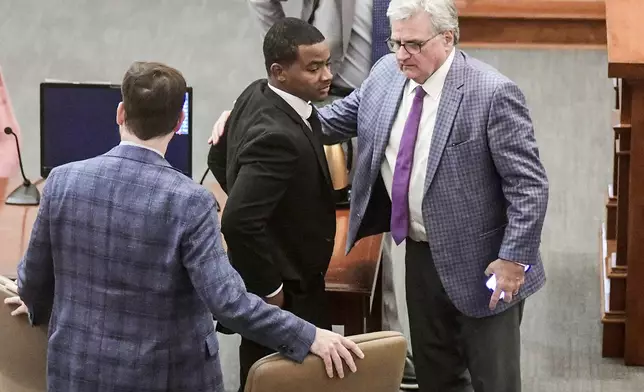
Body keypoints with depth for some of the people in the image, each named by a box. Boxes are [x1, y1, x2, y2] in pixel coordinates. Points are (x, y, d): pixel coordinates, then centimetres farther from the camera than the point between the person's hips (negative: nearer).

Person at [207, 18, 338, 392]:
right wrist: (269, 289, -23)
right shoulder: (277, 136, -31)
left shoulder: (256, 94, -1)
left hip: (286, 273, 10)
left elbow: (220, 157, 15)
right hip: (286, 294, -10)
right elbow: (239, 223, -36)